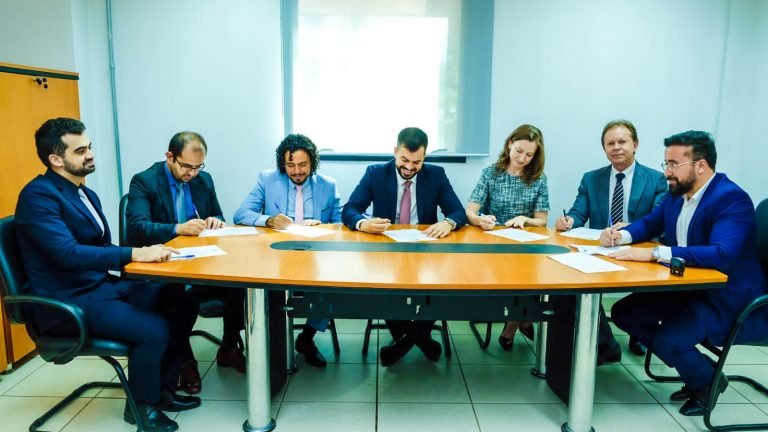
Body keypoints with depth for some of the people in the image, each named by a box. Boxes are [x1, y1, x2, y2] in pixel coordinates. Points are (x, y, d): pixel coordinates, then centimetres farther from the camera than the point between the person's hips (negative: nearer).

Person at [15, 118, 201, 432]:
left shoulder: (86, 194, 13)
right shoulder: (38, 195, -16)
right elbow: (69, 254, -28)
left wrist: (145, 253, -5)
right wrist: (135, 253, -31)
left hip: (103, 286, 9)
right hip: (69, 302, -9)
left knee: (182, 305, -3)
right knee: (154, 330, -25)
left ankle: (163, 389, 13)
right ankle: (141, 405, 3)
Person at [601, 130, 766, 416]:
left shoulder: (732, 199, -22)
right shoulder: (677, 193, 1)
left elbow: (722, 255, -36)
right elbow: (650, 224, 17)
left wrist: (654, 253, -42)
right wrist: (621, 235, -6)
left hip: (726, 297, -8)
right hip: (685, 287, 9)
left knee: (666, 341, -26)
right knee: (624, 313, 0)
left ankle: (708, 380, 10)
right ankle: (692, 367, 15)